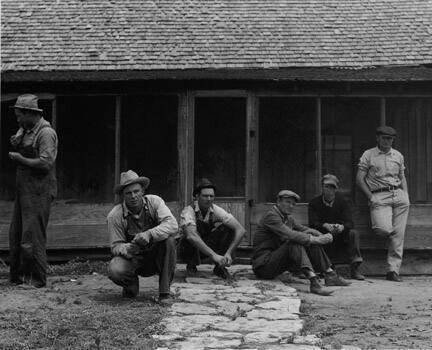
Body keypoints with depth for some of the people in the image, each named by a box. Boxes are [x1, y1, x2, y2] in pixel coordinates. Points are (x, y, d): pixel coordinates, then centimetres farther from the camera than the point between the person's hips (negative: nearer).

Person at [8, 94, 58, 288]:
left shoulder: (46, 133, -13)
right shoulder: (26, 129, 16)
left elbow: (45, 163, -22)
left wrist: (20, 158, -13)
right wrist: (15, 141, -3)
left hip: (38, 192, -9)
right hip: (23, 190, 9)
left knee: (32, 237, -6)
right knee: (16, 234, 12)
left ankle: (37, 279, 4)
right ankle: (17, 276, 21)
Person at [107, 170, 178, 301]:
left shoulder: (154, 202, -12)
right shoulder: (115, 216, -13)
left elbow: (172, 225, -26)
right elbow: (116, 246, -10)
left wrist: (149, 234, -42)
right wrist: (127, 249, -34)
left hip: (155, 255, 1)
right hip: (132, 258, -1)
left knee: (168, 239, -30)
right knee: (115, 271, -32)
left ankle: (165, 291, -18)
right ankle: (131, 287, 6)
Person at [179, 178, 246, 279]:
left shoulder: (216, 210, -16)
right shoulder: (188, 211, -27)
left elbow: (241, 230, -22)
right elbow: (191, 236, -45)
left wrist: (228, 253, -34)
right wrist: (213, 255, -51)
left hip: (209, 244, 4)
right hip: (189, 248, -3)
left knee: (227, 228, -21)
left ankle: (219, 267, -11)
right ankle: (191, 264, -12)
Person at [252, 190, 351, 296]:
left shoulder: (288, 218, 14)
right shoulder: (271, 216, -16)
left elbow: (305, 229, 11)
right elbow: (290, 235, -28)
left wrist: (323, 237, -10)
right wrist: (316, 239, -27)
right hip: (264, 265, -9)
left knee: (311, 244, -1)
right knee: (294, 243, -31)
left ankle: (330, 275, -5)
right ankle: (314, 282, -44)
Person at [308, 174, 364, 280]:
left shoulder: (343, 202, 5)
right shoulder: (314, 203, 2)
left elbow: (349, 223, -7)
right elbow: (312, 223, -11)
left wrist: (342, 227, -33)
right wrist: (325, 226, -34)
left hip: (340, 238, 2)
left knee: (353, 233, -26)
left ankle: (355, 269, -23)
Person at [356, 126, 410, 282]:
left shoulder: (398, 156, 18)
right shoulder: (368, 155, 6)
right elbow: (360, 179, 3)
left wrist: (406, 196, 10)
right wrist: (371, 197, -5)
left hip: (399, 194, 3)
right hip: (379, 197, -3)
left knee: (398, 234, -5)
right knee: (384, 229, -24)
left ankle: (393, 270, -1)